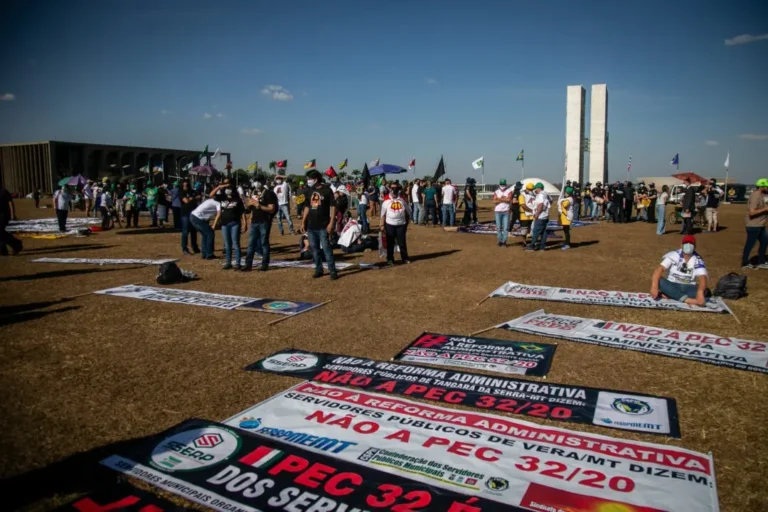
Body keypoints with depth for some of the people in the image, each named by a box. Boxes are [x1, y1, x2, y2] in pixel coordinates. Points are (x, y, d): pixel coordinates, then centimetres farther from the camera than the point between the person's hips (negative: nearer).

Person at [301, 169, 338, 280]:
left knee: (326, 248, -6)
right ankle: (318, 269, 20)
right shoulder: (310, 191, 10)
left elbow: (333, 207, -7)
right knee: (314, 248, 10)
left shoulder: (326, 190, -7)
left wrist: (331, 223, -14)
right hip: (311, 226, 6)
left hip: (323, 226, -6)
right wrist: (303, 222, 12)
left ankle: (333, 271, 0)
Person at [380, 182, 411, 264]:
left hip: (401, 224, 1)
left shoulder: (402, 200, 6)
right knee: (390, 242, 5)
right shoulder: (386, 201, 0)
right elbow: (383, 214, 0)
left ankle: (405, 258, 16)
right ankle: (390, 259, 14)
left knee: (402, 242, 5)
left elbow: (408, 212, 12)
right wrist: (382, 225, -5)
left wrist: (406, 223, 9)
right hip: (390, 224, -1)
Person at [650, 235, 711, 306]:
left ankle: (668, 296, -33)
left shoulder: (698, 260, -5)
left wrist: (700, 293, -43)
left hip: (688, 288, 1)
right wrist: (654, 287, -40)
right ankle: (687, 299, -37)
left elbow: (702, 278, -21)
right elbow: (660, 269, -22)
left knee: (705, 291, -29)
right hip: (672, 286, -1)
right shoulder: (674, 255, -7)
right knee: (658, 281, -31)